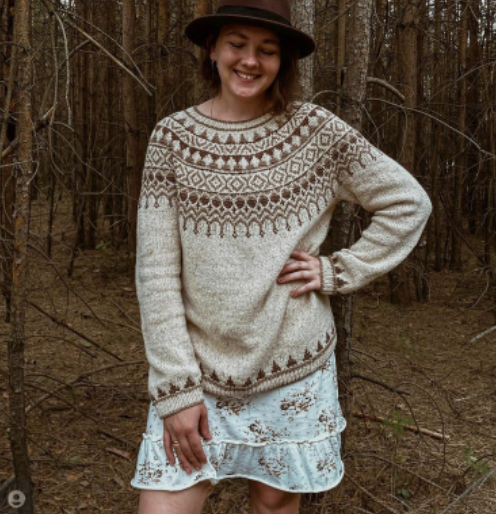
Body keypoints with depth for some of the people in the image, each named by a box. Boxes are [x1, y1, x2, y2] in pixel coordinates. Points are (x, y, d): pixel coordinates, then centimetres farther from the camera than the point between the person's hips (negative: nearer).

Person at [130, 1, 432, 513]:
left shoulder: (314, 130, -4)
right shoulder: (172, 137, -4)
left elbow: (409, 203, 4)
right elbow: (156, 271, -7)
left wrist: (338, 271, -5)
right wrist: (176, 389, -10)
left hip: (294, 371, 0)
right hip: (200, 368, 0)